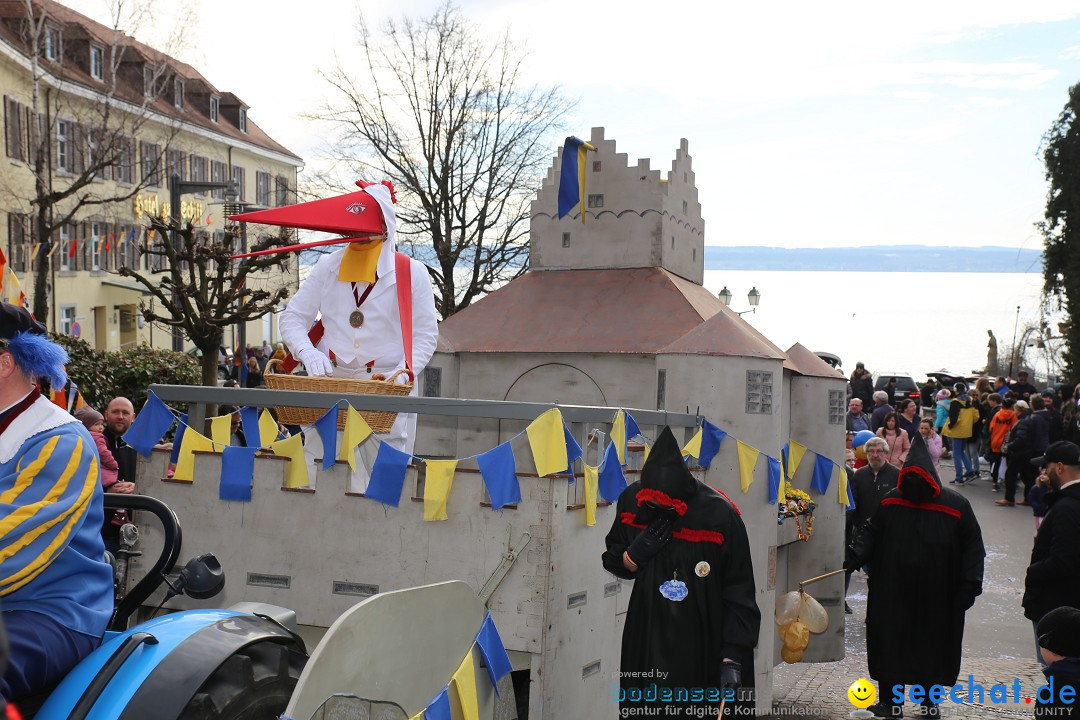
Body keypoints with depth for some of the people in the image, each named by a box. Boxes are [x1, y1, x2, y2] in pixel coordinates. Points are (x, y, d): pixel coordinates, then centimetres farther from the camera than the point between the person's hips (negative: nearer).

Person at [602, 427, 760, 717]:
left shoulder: (720, 516, -20)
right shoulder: (632, 502, -9)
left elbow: (740, 593, -12)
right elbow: (612, 561, 7)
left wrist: (732, 659, -14)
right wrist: (632, 556, -16)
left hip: (704, 648, -3)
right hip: (647, 640, 3)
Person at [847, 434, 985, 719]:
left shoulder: (956, 506, -8)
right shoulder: (891, 502, -2)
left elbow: (973, 547, -3)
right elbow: (871, 533, 6)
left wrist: (970, 585, -9)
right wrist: (855, 556, -11)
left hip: (936, 597, -1)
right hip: (894, 594, 1)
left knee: (932, 646, 11)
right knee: (891, 643, 4)